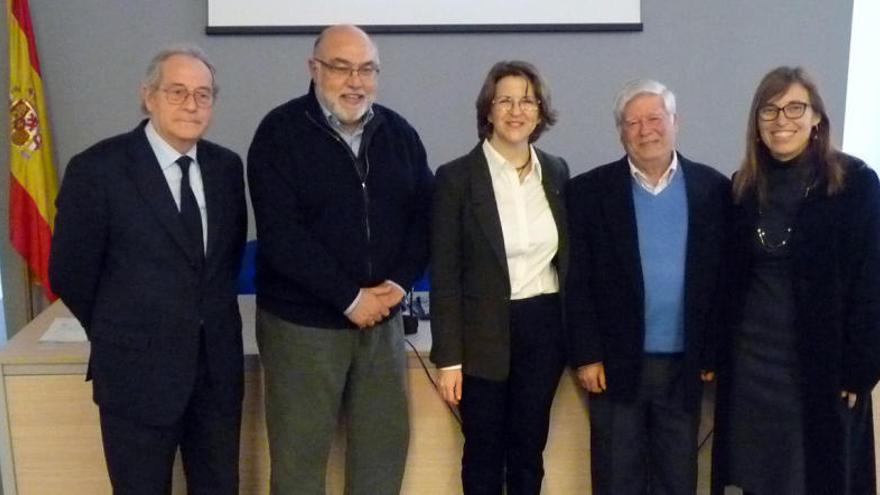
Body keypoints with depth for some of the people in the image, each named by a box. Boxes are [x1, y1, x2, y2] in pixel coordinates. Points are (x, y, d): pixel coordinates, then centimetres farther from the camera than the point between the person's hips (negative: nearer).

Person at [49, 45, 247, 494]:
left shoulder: (226, 166, 3)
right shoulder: (96, 169, -11)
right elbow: (69, 273, -4)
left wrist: (212, 320, 10)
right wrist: (117, 335, 6)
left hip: (218, 366, 4)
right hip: (138, 370, -4)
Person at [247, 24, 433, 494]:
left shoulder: (399, 133, 6)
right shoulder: (280, 132, -9)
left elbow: (424, 214, 8)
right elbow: (280, 233, -17)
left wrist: (400, 282, -8)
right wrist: (349, 297, -17)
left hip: (382, 317, 4)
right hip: (302, 321, -4)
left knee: (385, 441, 13)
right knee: (299, 452, 7)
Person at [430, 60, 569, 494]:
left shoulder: (557, 172, 5)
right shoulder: (457, 177, -8)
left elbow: (567, 257, 11)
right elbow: (444, 275, -8)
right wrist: (448, 358, -10)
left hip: (545, 329, 4)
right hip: (485, 334, -3)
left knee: (529, 449, 15)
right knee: (484, 453, 11)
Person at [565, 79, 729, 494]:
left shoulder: (713, 188, 1)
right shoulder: (589, 191, -4)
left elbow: (722, 277, 3)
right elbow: (577, 283, -5)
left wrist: (713, 352, 1)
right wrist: (586, 356, -8)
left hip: (685, 365, 2)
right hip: (617, 363, -1)